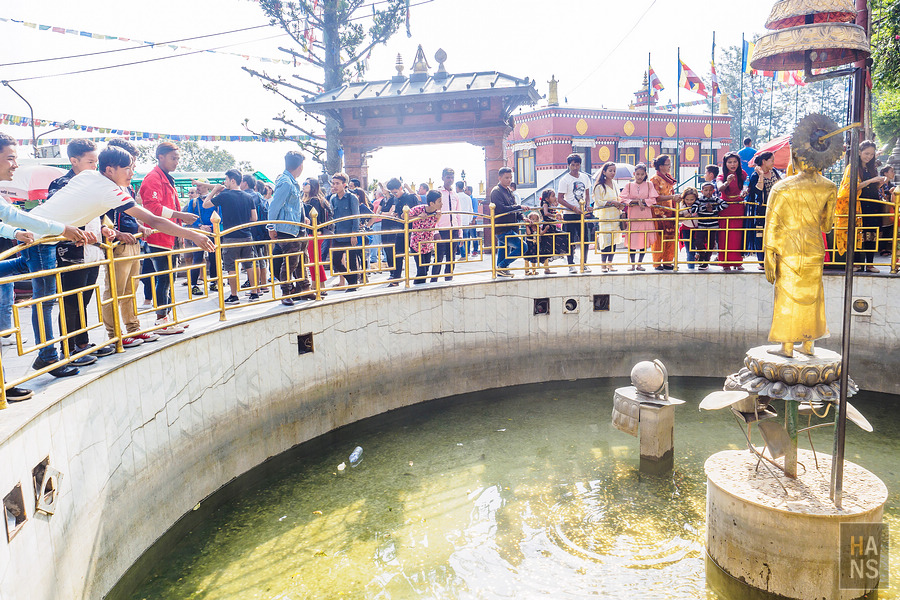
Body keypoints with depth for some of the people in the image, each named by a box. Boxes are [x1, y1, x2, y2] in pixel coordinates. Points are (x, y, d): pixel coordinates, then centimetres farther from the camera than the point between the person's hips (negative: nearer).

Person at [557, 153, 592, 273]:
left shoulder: (585, 177, 9)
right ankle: (571, 264, 9)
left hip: (582, 213, 4)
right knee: (570, 240, 0)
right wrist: (574, 208, -17)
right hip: (569, 214, -4)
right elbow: (560, 199, -9)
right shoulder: (565, 180, -6)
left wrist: (587, 205, 0)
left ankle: (584, 264, 15)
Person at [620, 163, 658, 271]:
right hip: (632, 216, 0)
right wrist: (637, 201, -12)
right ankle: (632, 264, 8)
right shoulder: (629, 185, 7)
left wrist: (641, 200, -12)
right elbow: (624, 199, -3)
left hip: (646, 216, 0)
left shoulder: (649, 185, 7)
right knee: (632, 240, -2)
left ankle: (639, 263, 12)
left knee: (644, 240, 0)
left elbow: (653, 200, 0)